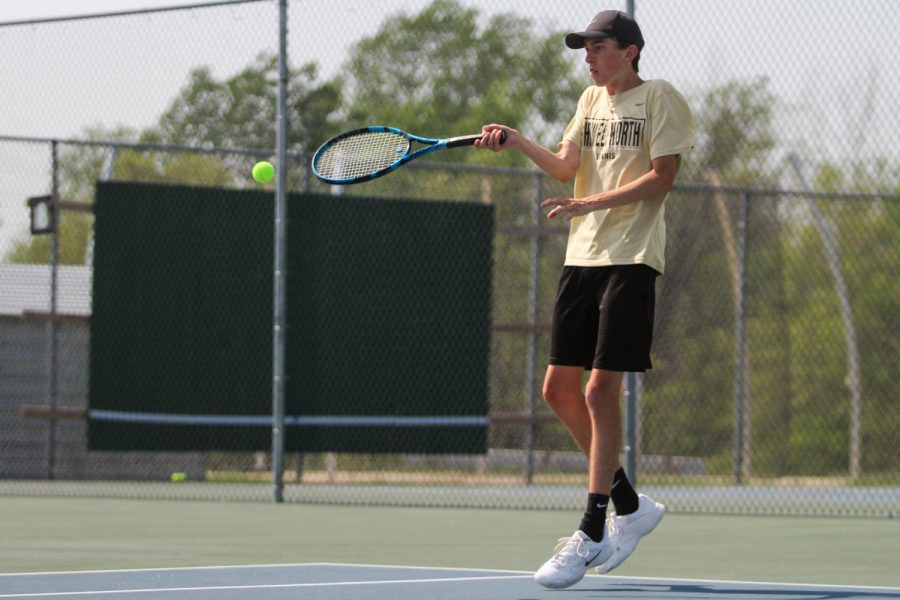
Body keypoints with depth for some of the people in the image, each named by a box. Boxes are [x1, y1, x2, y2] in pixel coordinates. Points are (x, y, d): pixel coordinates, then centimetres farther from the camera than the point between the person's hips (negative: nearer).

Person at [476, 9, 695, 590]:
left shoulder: (660, 98, -4)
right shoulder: (592, 100, 17)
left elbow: (662, 177, -11)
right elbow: (567, 165, 10)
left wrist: (590, 203, -17)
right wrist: (516, 141, -5)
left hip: (631, 259, -8)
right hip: (582, 257, 8)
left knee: (601, 390, -12)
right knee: (560, 389, 5)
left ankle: (591, 535, -8)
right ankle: (630, 506, 19)